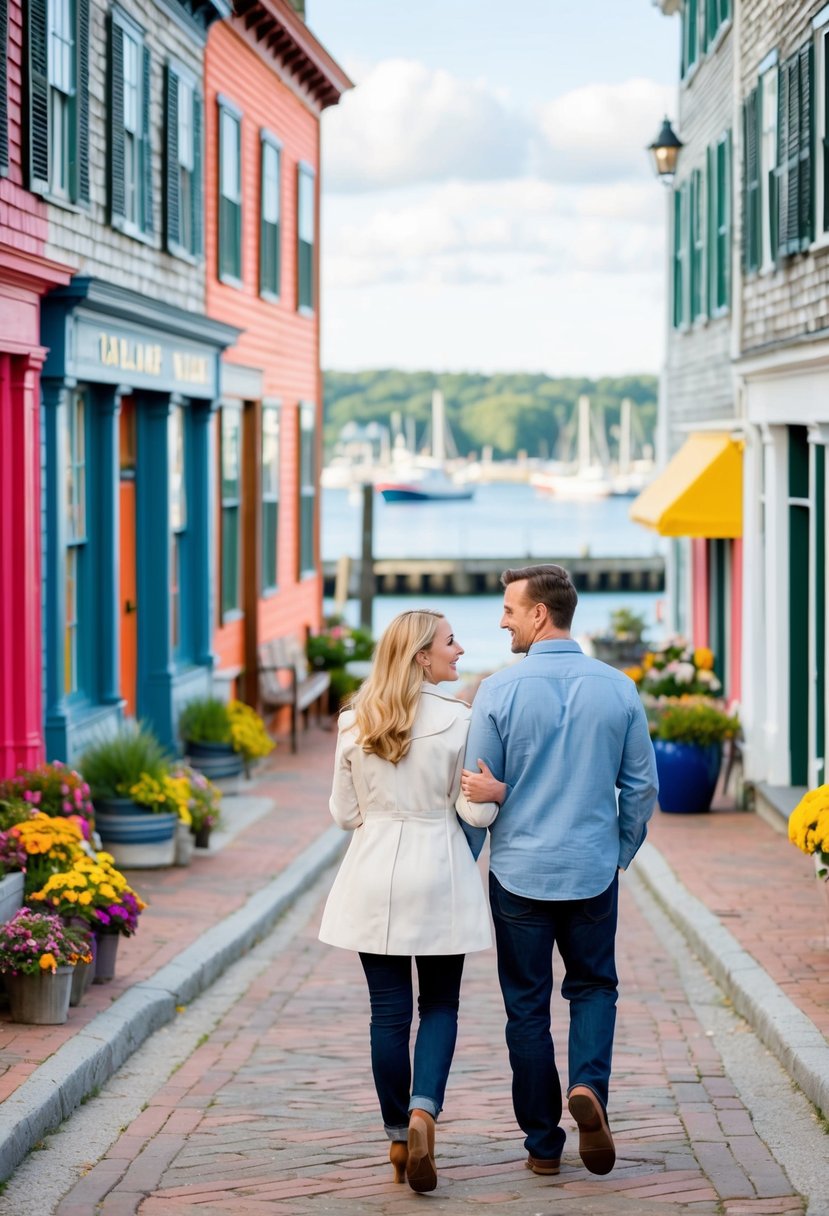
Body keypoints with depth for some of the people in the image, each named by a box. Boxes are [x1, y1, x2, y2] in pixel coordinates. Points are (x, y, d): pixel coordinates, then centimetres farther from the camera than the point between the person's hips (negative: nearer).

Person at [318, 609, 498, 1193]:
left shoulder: (356, 724, 1)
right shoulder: (457, 719, -9)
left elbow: (345, 813, 7)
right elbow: (476, 811, -9)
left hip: (375, 875, 2)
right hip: (439, 873, -2)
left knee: (389, 1010, 8)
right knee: (440, 1004, 10)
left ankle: (399, 1138, 13)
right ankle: (423, 1112, -10)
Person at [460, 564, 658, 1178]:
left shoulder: (500, 690, -11)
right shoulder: (617, 688, -3)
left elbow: (479, 789, -5)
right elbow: (642, 786, 3)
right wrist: (622, 851, 18)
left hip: (520, 871, -2)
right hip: (593, 869, 2)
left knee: (527, 1005, 9)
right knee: (593, 985, 18)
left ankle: (543, 1144, 12)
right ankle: (588, 1086, -8)